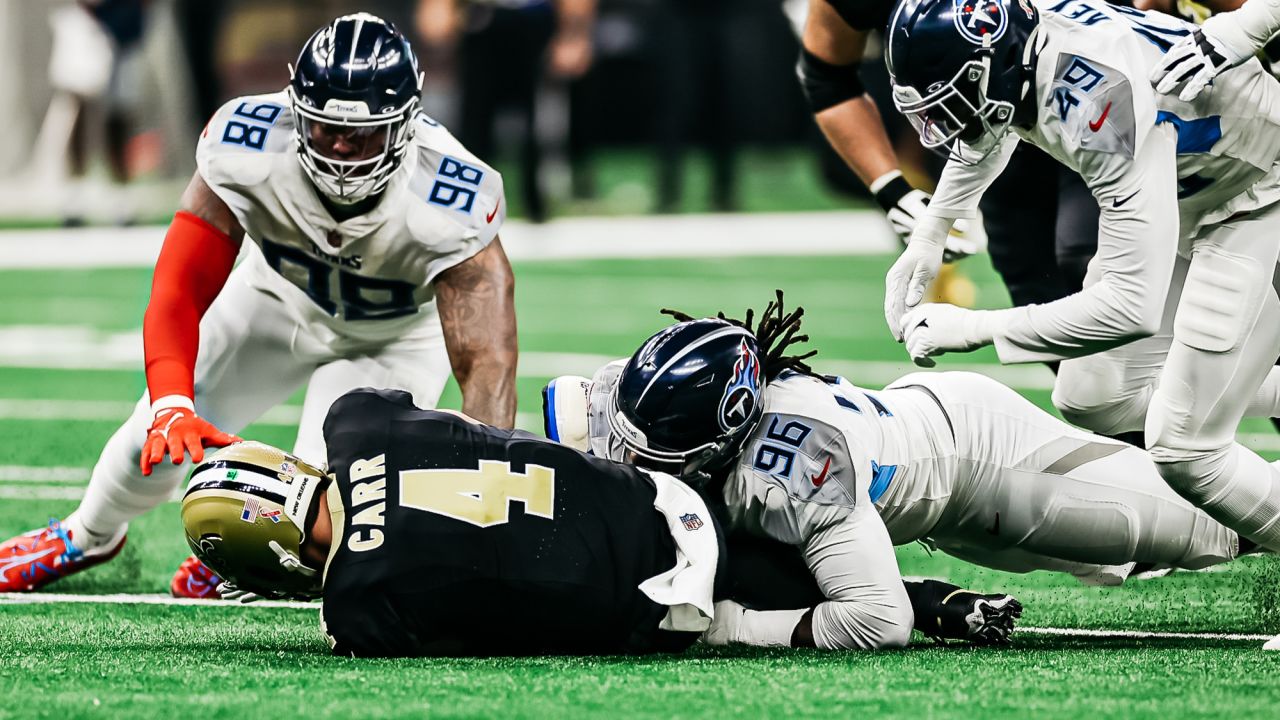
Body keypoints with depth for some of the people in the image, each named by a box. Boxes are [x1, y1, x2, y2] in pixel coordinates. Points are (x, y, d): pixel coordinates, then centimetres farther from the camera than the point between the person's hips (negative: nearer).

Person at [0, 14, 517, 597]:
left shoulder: (446, 204, -40)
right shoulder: (246, 149, -34)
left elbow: (485, 363, -43)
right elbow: (181, 292, -31)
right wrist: (172, 406, -48)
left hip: (396, 332, -2)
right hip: (282, 293, 2)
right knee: (162, 438, 2)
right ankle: (88, 537, 38)